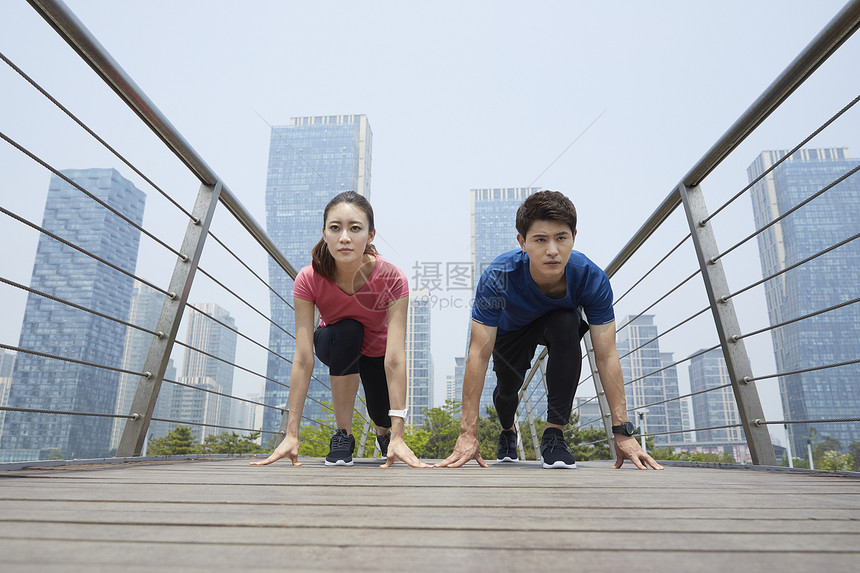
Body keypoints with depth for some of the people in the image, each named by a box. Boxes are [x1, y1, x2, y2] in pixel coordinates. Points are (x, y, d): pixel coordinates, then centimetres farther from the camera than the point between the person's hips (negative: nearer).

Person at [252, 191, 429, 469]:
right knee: (347, 331, -34)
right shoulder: (309, 279, -31)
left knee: (382, 415, -16)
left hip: (377, 350, 1)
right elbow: (303, 359, -33)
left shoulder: (391, 279, -35)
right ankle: (343, 434, -17)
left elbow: (395, 359, -39)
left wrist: (397, 435, -43)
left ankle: (383, 432, 26)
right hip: (335, 345, 0)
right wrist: (291, 434, -35)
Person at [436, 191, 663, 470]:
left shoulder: (592, 279, -36)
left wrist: (622, 431, -36)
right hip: (511, 328, 1)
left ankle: (554, 435, -22)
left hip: (558, 324, 0)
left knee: (566, 324, -33)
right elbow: (478, 356, -40)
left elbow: (606, 356, -32)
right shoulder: (498, 278, -40)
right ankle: (508, 431, 38)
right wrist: (468, 434, -42)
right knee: (507, 389, -5)